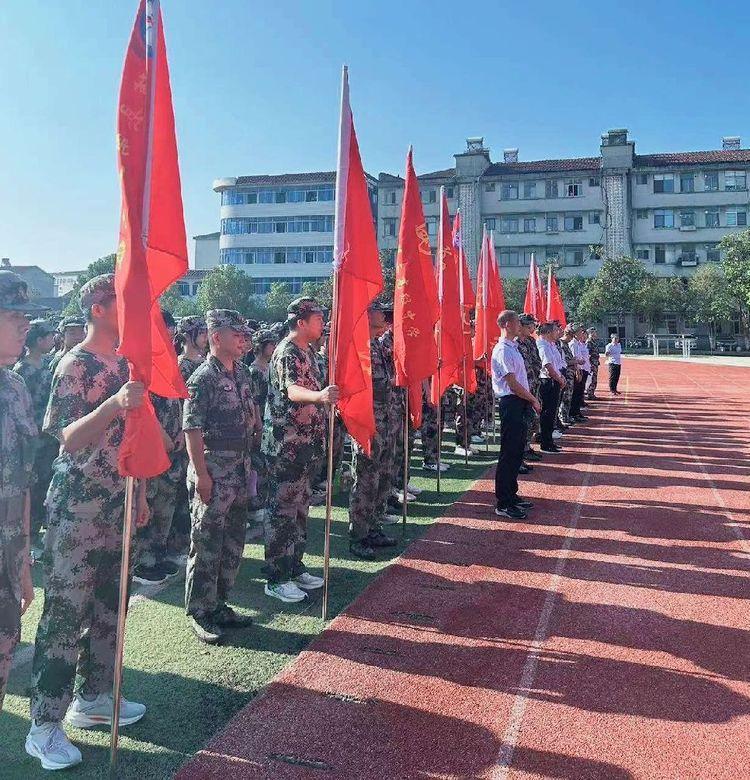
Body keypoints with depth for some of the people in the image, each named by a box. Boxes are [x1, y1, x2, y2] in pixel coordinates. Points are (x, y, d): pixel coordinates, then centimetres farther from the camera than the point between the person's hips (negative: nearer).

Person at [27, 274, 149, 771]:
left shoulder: (125, 364, 9)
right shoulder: (76, 365, -13)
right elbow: (70, 440, -22)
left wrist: (141, 493, 17)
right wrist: (113, 404, -39)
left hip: (118, 507, 7)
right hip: (77, 510, -7)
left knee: (109, 607, 15)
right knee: (65, 615, 0)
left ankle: (92, 699, 31)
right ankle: (44, 726, 13)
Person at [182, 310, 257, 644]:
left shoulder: (242, 373, 12)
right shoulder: (203, 378, -12)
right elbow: (192, 429, -16)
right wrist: (201, 474, -19)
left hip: (240, 472, 8)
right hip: (212, 475, -8)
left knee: (233, 543, 14)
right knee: (206, 545, 1)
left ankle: (219, 604, 28)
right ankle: (198, 612, 14)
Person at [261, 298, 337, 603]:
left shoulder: (307, 351, 13)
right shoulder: (287, 353, -16)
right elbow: (292, 391, -36)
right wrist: (319, 396, -54)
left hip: (307, 445, 10)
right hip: (286, 446, -10)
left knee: (300, 507, 16)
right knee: (283, 510, -3)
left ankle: (294, 567, 27)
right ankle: (276, 579, 6)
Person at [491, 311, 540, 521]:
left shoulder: (512, 347, 16)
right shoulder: (503, 350, -15)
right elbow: (512, 384, -18)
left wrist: (530, 400, 11)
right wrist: (533, 400, -9)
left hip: (519, 403, 10)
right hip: (511, 403, -10)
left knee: (517, 451, 16)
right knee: (509, 453, -6)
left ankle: (511, 494, 27)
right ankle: (503, 504, 0)